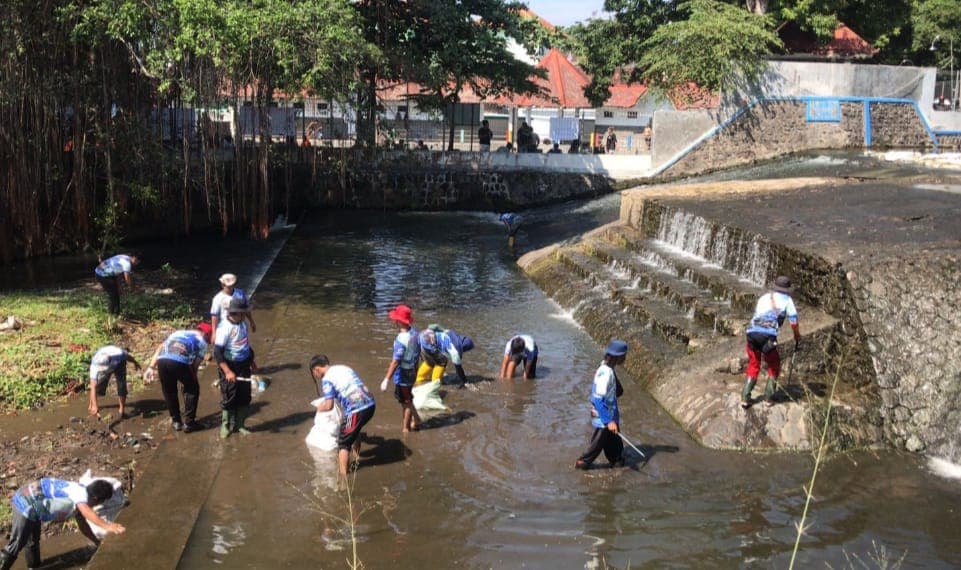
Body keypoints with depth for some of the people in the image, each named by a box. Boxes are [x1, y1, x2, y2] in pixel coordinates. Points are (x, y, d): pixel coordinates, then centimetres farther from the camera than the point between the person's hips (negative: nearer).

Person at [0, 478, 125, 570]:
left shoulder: (80, 500, 10)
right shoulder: (80, 491, -22)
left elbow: (83, 526, 22)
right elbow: (87, 512, -42)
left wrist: (98, 543, 21)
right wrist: (106, 526, -51)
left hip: (31, 505, 10)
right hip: (26, 504, -10)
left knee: (33, 540, 27)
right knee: (16, 544, -3)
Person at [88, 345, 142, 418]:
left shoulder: (119, 354, -44)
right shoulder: (94, 365, -43)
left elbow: (128, 356, -18)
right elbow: (93, 387, -46)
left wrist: (135, 362, 4)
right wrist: (94, 406, -54)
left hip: (119, 362, 0)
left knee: (121, 385, -11)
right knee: (99, 384, -9)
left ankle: (122, 409, 6)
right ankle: (91, 405, 18)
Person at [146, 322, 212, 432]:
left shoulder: (178, 332, 37)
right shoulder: (202, 342, 25)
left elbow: (160, 348, 24)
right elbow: (194, 365, 15)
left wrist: (151, 367, 19)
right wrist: (186, 380, 27)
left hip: (162, 360, 4)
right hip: (180, 362, -4)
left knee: (169, 391, 26)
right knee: (192, 389, 20)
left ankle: (176, 421, 36)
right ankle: (189, 423, 22)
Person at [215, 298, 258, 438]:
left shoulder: (243, 323, 2)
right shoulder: (224, 328, -21)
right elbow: (218, 352, -24)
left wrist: (252, 361, 24)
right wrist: (227, 371, -29)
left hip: (244, 365, 7)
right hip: (230, 366, -7)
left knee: (244, 397, 10)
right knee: (229, 398, 3)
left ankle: (239, 425, 24)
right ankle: (225, 426, 21)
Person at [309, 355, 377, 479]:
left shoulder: (327, 379, -5)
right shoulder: (342, 367, 18)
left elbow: (329, 406, -7)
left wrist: (319, 408, 14)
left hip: (356, 410, -8)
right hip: (369, 404, 8)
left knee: (343, 443, 7)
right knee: (354, 430, 34)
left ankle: (343, 475, 7)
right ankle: (355, 455, 52)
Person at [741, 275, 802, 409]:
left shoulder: (763, 298, 27)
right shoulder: (787, 300, 15)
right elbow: (794, 323, 11)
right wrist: (797, 340, 24)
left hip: (752, 332, 4)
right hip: (768, 335, -4)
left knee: (753, 366, 18)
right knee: (774, 366, 19)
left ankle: (745, 398, 9)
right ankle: (769, 397, 15)